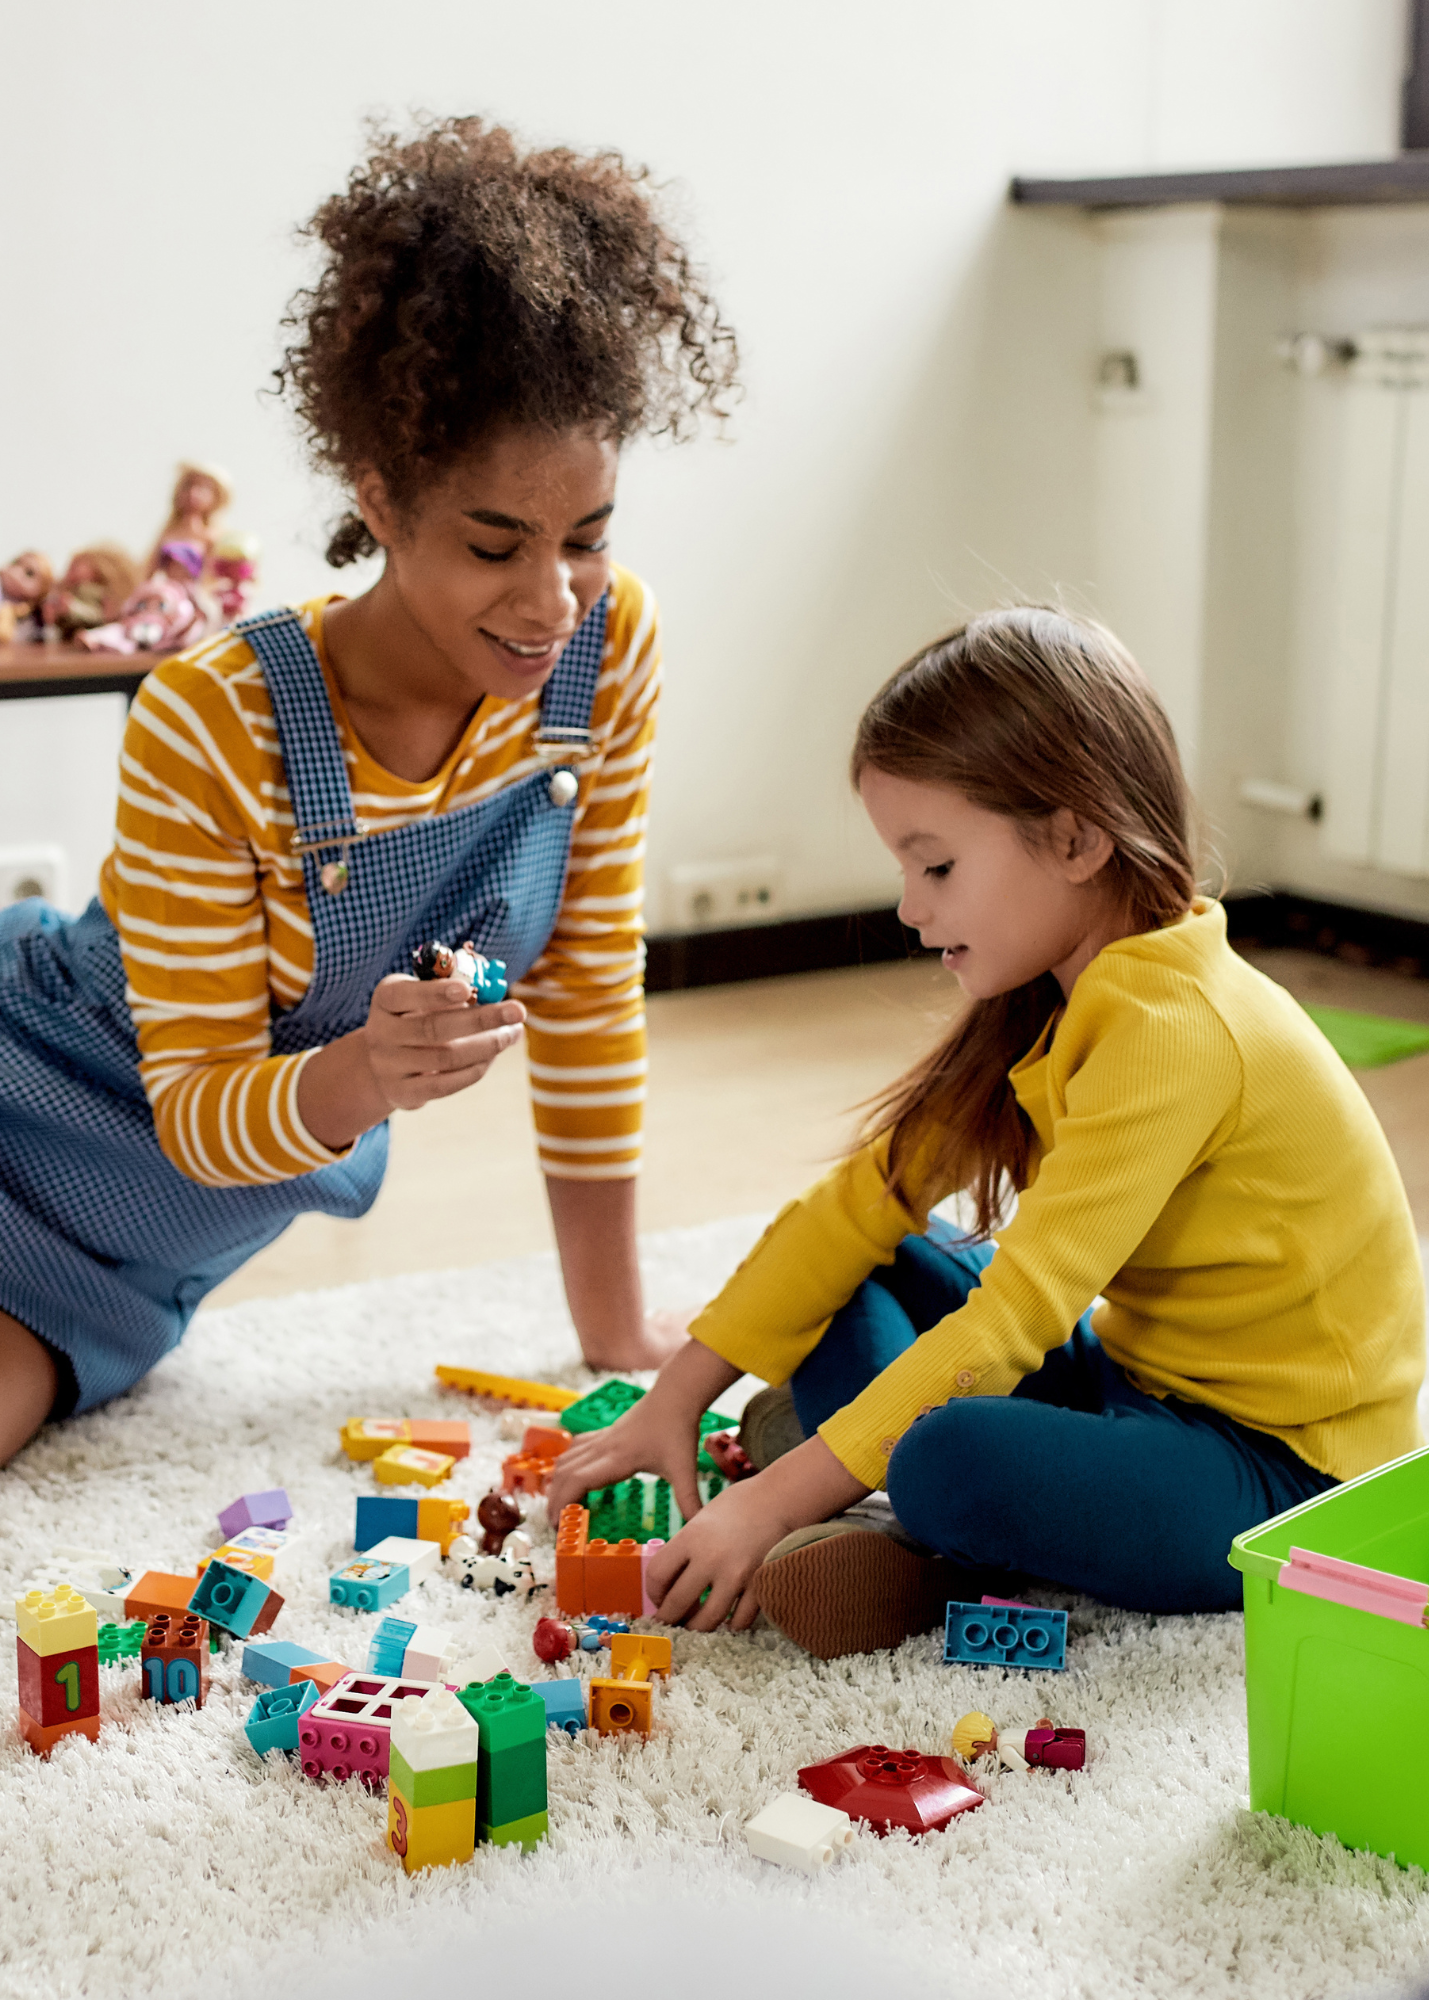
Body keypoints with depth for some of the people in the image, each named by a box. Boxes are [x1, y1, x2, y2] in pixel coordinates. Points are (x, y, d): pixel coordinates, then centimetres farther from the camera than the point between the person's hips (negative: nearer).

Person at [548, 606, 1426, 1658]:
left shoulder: (1172, 1029, -26)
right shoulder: (1056, 1006, 5)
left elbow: (1013, 1318, -29)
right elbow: (862, 1202, 5)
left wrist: (774, 1503, -28)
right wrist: (676, 1399, 2)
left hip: (1285, 1472, -9)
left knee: (947, 1462, -34)